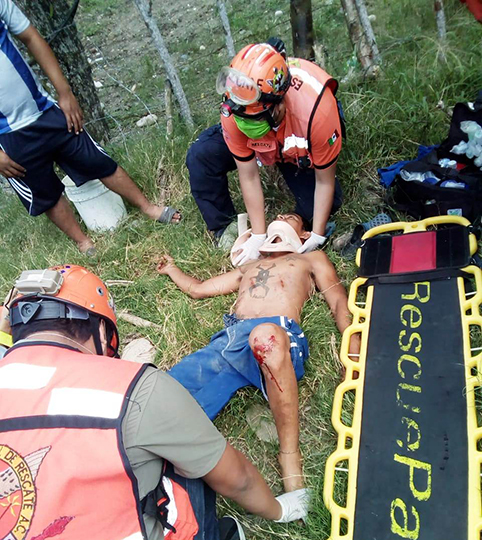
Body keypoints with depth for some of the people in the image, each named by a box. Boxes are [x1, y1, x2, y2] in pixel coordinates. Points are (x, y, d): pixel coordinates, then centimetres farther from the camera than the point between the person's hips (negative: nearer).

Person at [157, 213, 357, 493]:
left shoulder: (311, 258, 28)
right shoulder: (249, 268, 40)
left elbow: (339, 302, 13)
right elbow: (198, 289, 45)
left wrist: (354, 353, -3)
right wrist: (172, 269, 59)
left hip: (280, 335, -5)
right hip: (226, 340, 5)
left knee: (265, 335, -42)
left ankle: (291, 459, -32)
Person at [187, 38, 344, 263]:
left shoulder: (316, 112, -42)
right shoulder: (233, 111, -36)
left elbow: (325, 182, -27)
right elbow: (249, 177, -24)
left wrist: (317, 237, -22)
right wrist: (259, 235, -20)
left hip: (302, 150, -1)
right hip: (263, 145, 2)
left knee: (324, 205, -25)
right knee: (200, 156, -22)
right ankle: (224, 224, -4)